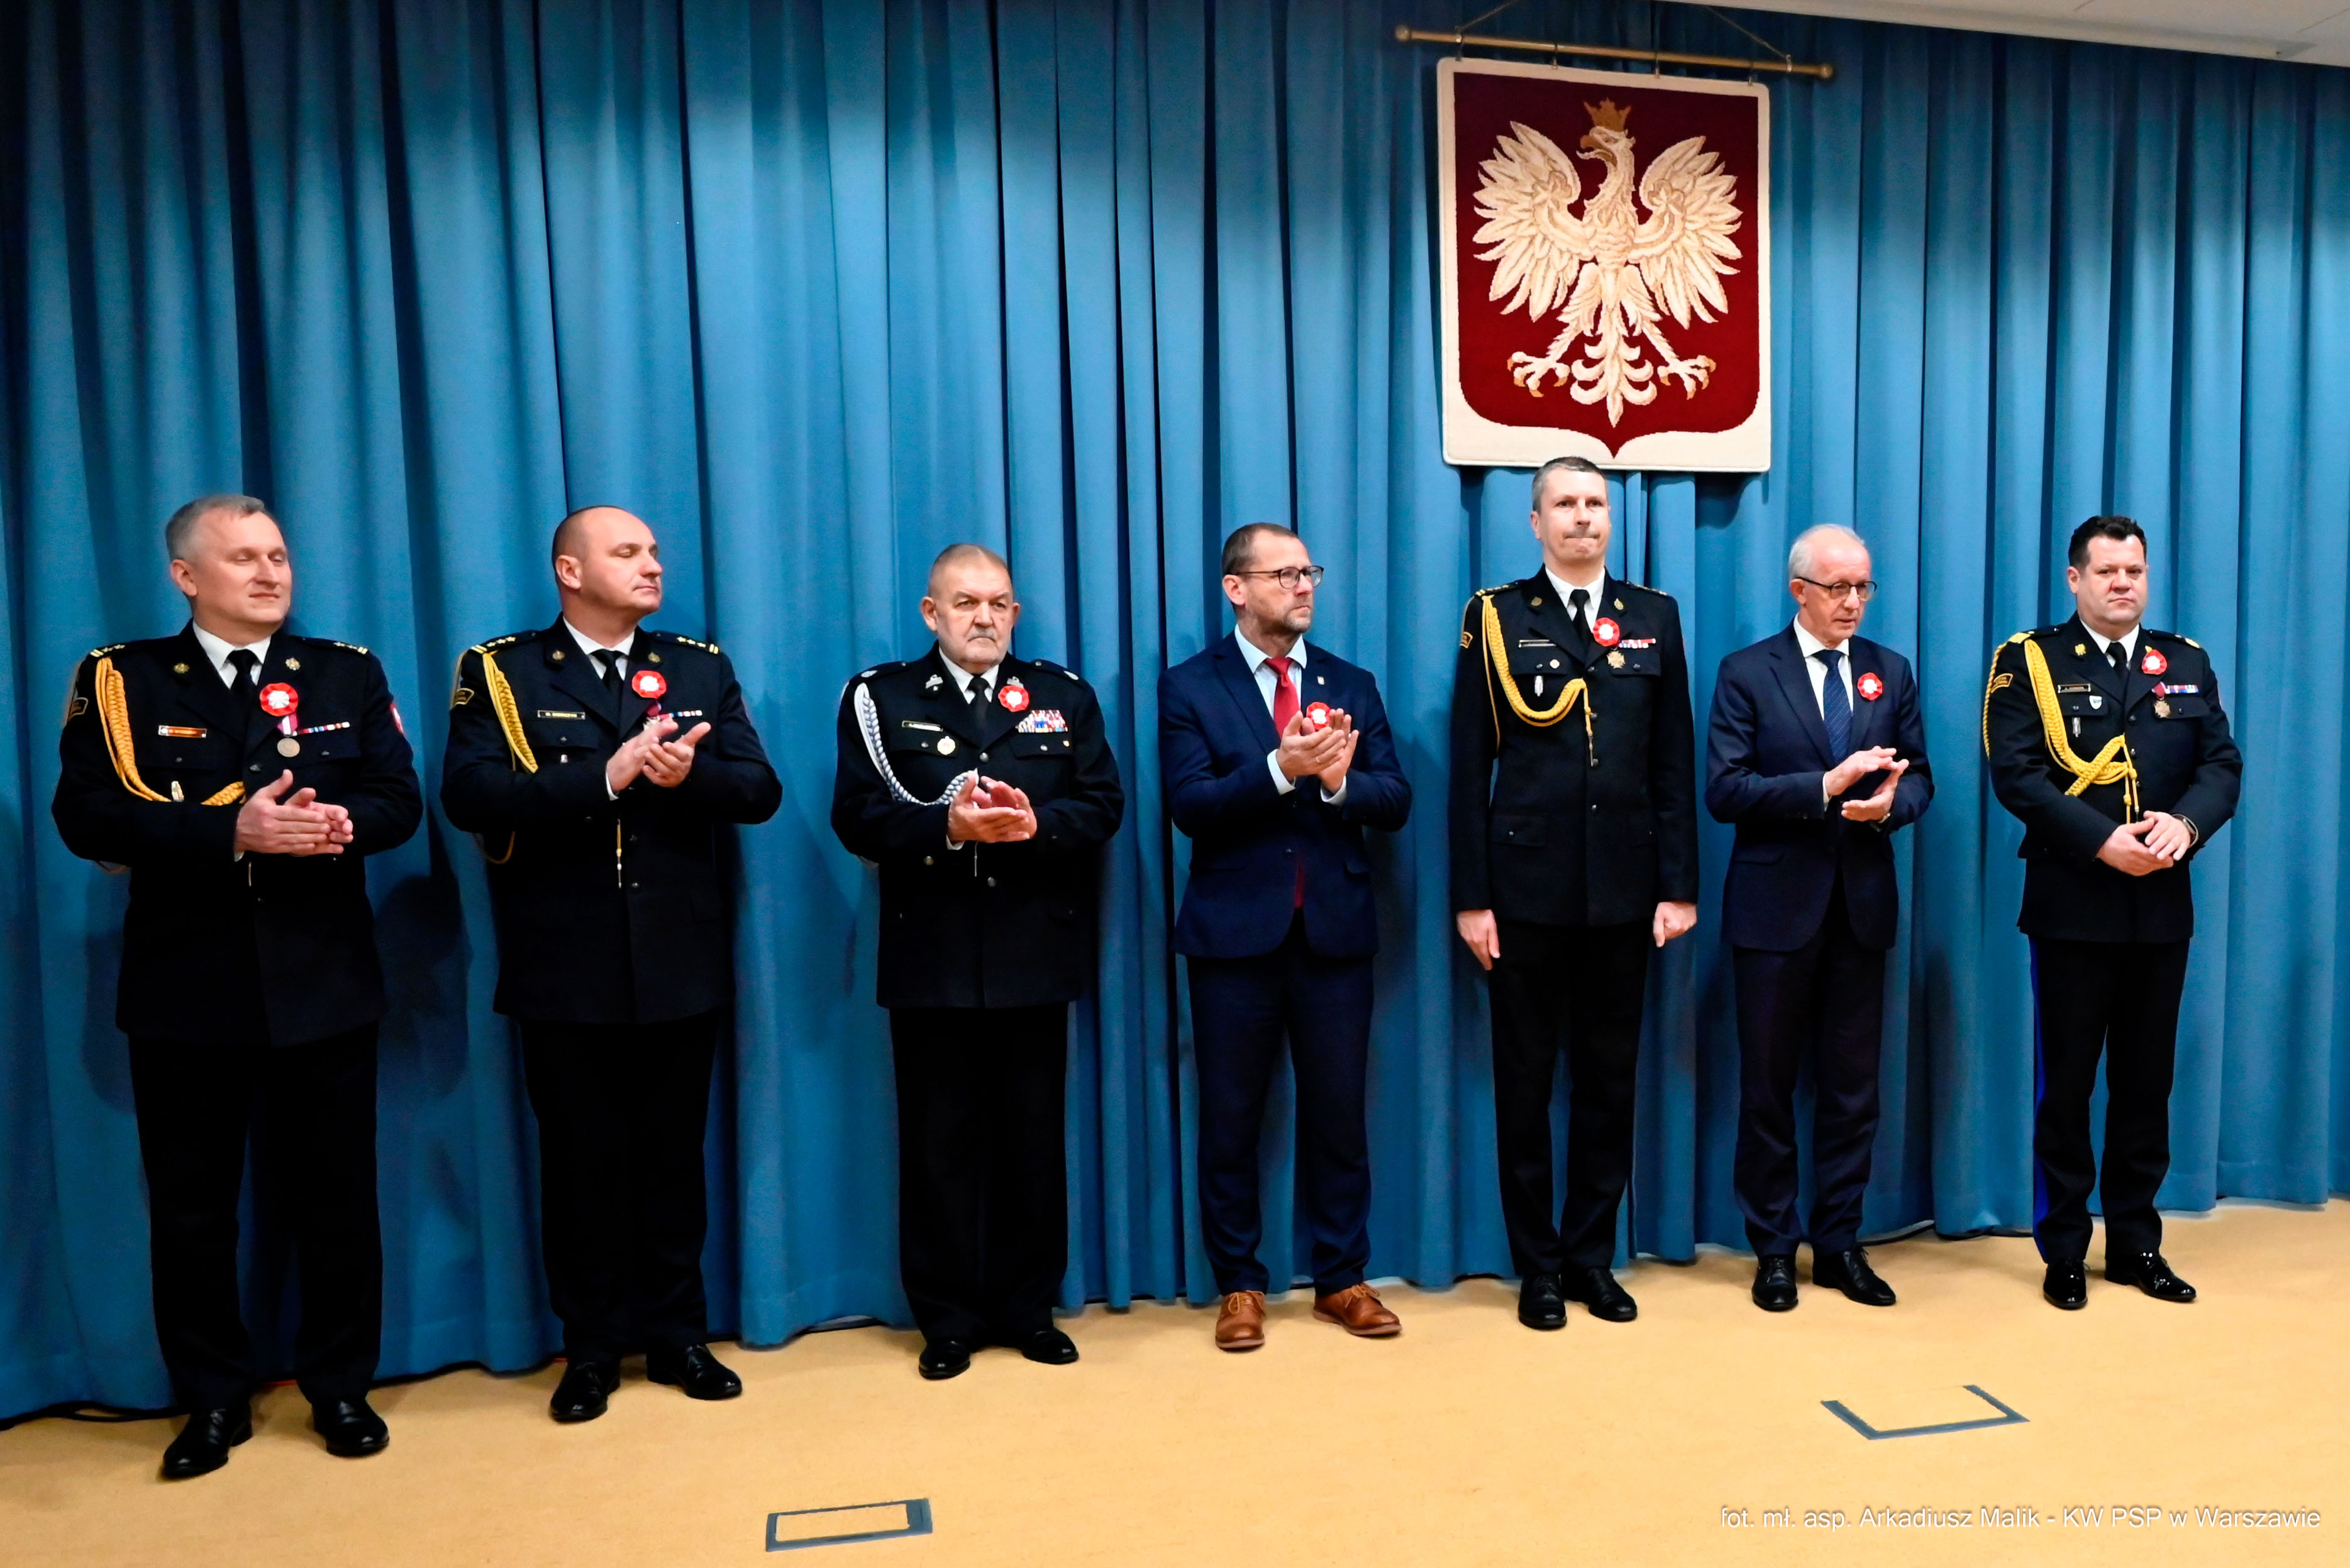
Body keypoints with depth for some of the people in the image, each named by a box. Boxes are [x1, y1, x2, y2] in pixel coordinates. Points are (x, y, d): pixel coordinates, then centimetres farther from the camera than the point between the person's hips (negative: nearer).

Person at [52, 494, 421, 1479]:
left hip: (323, 980, 1)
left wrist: (338, 825, -23)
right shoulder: (120, 680, 1)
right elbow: (86, 817, -11)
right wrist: (230, 830, -23)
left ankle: (340, 1388, 24)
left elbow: (398, 802, -1)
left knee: (336, 1196, 9)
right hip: (186, 985, -1)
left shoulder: (350, 674, 7)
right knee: (189, 1205, 10)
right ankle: (214, 1401, 26)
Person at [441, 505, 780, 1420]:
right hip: (565, 973, -2)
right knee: (580, 1163, 9)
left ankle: (677, 1336, 26)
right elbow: (468, 796, -15)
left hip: (681, 966, 2)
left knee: (673, 1157, 12)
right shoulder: (499, 672, -1)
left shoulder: (700, 667, 9)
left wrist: (686, 775, -19)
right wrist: (606, 776, -24)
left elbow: (759, 790, 1)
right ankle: (592, 1348, 25)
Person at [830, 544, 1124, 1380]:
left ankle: (1028, 1309, 24)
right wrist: (948, 826, -23)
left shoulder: (1065, 695, 10)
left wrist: (1035, 824, -18)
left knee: (1033, 1138, 10)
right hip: (931, 957, -1)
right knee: (939, 1142, 7)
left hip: (1036, 953, 2)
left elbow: (1103, 805, 1)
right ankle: (947, 1318, 20)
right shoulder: (879, 698, 4)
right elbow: (858, 819, -7)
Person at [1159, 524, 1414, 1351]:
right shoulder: (1190, 686, 0)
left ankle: (1342, 1279, 25)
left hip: (1336, 933, 3)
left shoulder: (1351, 684, 9)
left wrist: (1338, 783, -19)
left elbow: (1395, 801, 1)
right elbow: (1191, 806, -13)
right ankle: (1240, 1284, 22)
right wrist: (1280, 769, -25)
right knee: (1230, 1118, 7)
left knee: (1338, 1112, 10)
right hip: (1236, 933, -2)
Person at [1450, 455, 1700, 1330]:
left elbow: (1675, 763, 6)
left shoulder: (1654, 618, 8)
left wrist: (1679, 886, 0)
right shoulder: (1496, 617, 1)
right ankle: (1537, 1267, 21)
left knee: (1610, 1084, 11)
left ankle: (1592, 1257, 26)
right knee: (1525, 1085, 7)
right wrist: (1471, 896, -7)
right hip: (1527, 888, -2)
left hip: (1624, 889, 2)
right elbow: (1469, 767, -3)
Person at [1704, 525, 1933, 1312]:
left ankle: (1840, 1244, 23)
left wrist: (1890, 804, -14)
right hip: (1777, 906, -3)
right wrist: (1825, 786, -21)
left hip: (1862, 905, 4)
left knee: (1853, 1086, 9)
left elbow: (1918, 776, 8)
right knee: (1769, 1086, 7)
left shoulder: (1890, 671, 9)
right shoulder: (1748, 673, -4)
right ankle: (1774, 1248, 20)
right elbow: (1723, 791, -12)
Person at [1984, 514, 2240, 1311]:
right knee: (2066, 1083, 6)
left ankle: (2136, 1242, 25)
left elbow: (2222, 764, 4)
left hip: (2163, 906, 4)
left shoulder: (2188, 662, 11)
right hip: (2073, 906, -4)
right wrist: (2103, 841, -21)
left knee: (2147, 1082, 12)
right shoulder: (2029, 659, -3)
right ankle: (2063, 1249, 17)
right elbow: (2016, 774, -13)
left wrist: (2185, 824, -16)